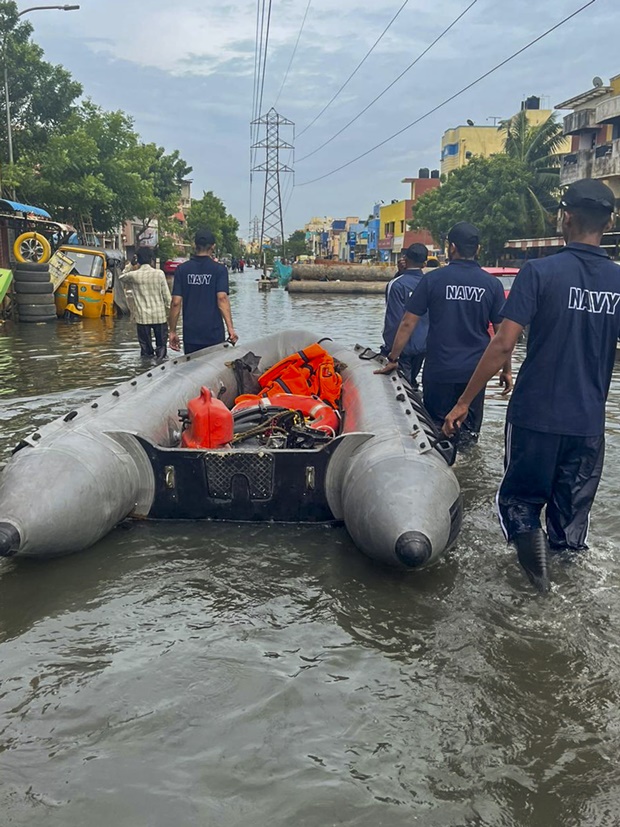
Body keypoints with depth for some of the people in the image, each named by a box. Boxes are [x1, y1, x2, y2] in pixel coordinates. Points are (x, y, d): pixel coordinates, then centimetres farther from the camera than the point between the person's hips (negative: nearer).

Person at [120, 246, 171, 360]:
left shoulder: (133, 275, -4)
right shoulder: (159, 273, -7)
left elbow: (122, 277, 19)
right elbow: (166, 295, -4)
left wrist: (131, 265, 10)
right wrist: (168, 309, 9)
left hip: (142, 317, 1)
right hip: (159, 316, -1)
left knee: (146, 348, 6)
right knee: (161, 346, 7)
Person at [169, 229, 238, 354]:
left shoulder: (182, 269, 2)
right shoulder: (219, 269, -3)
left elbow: (176, 302, -2)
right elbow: (222, 298, -14)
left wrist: (172, 331, 4)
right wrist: (230, 328, -16)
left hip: (190, 334, 2)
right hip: (214, 334, -2)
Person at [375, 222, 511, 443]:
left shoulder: (433, 279, -4)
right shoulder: (492, 284, 0)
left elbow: (407, 323, -4)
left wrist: (393, 359, 5)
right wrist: (506, 370, 11)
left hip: (439, 370, -1)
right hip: (475, 372, 2)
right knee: (469, 431, 11)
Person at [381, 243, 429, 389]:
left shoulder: (397, 284, -16)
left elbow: (394, 320, -17)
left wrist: (388, 348, -11)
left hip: (403, 346, -6)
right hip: (423, 345, 6)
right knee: (411, 381, 20)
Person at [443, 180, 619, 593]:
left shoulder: (540, 272, -11)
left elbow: (504, 344, -16)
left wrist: (464, 401, -9)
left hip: (536, 415, -3)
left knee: (519, 499, 14)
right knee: (572, 516, 17)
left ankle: (527, 534, -11)